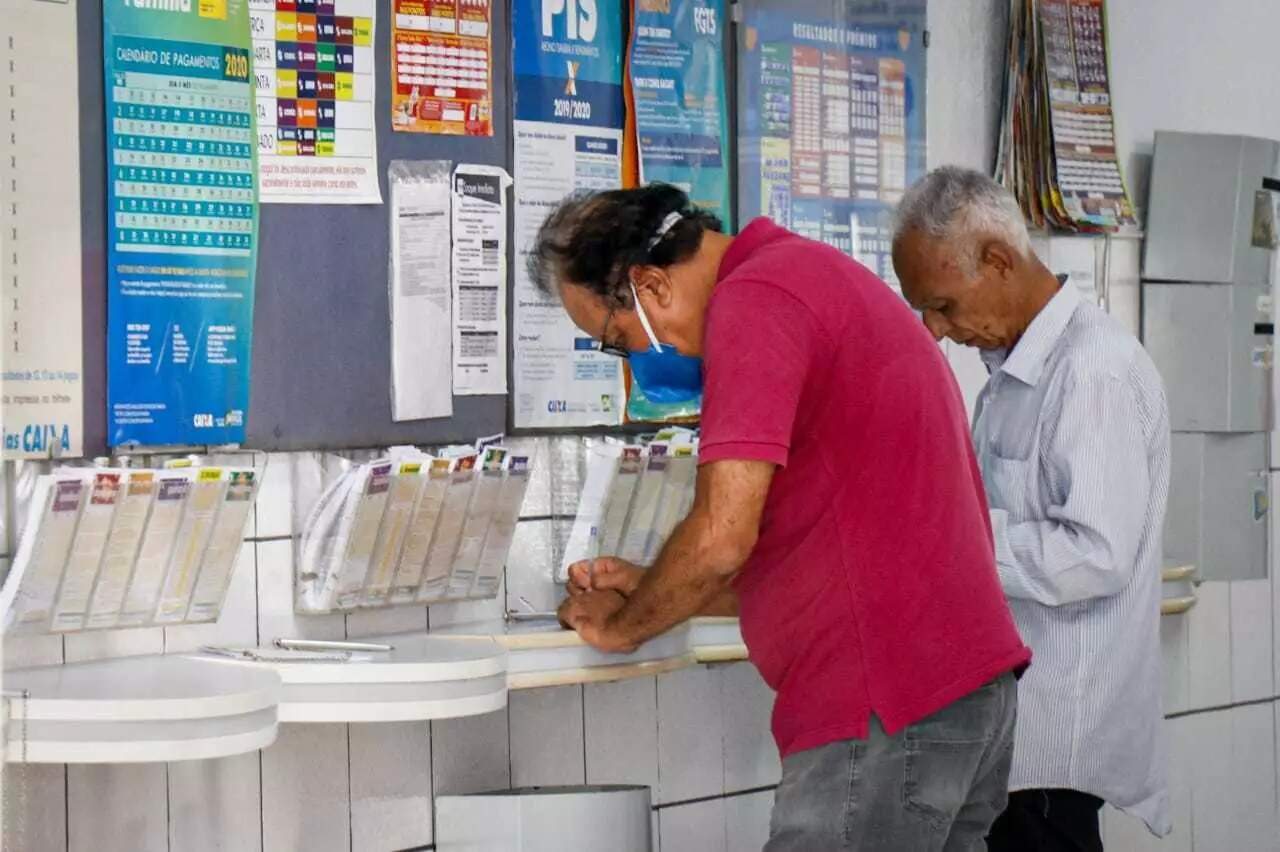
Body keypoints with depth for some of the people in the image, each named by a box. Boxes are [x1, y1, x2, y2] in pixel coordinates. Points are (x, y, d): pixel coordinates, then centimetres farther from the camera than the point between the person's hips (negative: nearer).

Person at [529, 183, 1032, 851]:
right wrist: (653, 593, 20)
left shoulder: (752, 301, -12)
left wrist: (621, 624, 0)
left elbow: (722, 536, -18)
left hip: (889, 710, -10)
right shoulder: (815, 277, 20)